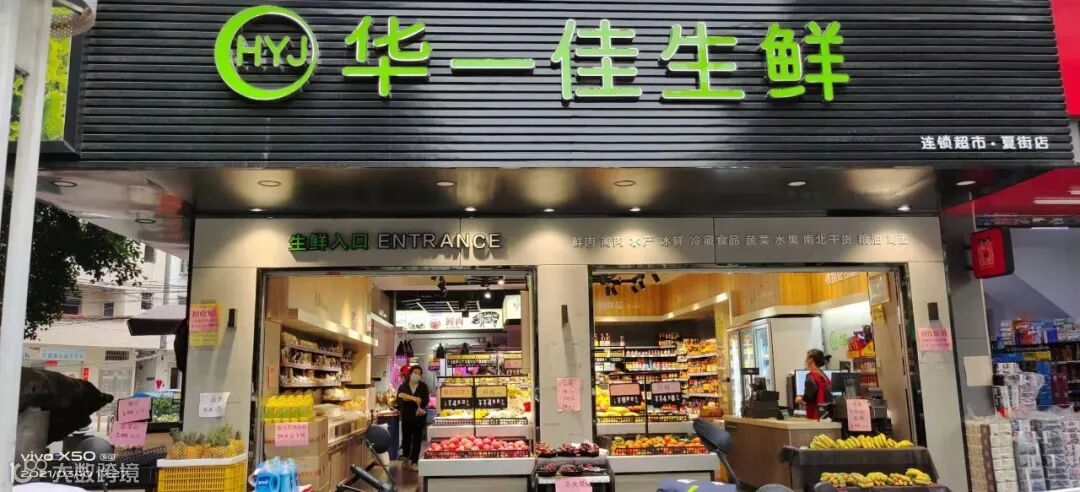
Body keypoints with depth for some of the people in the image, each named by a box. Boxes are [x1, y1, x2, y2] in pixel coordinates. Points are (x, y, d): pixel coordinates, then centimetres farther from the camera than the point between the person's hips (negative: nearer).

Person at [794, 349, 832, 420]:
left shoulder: (811, 375, -11)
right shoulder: (824, 375, 13)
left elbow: (809, 395, -21)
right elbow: (829, 397, 16)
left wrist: (801, 399, 0)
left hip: (816, 415, -8)